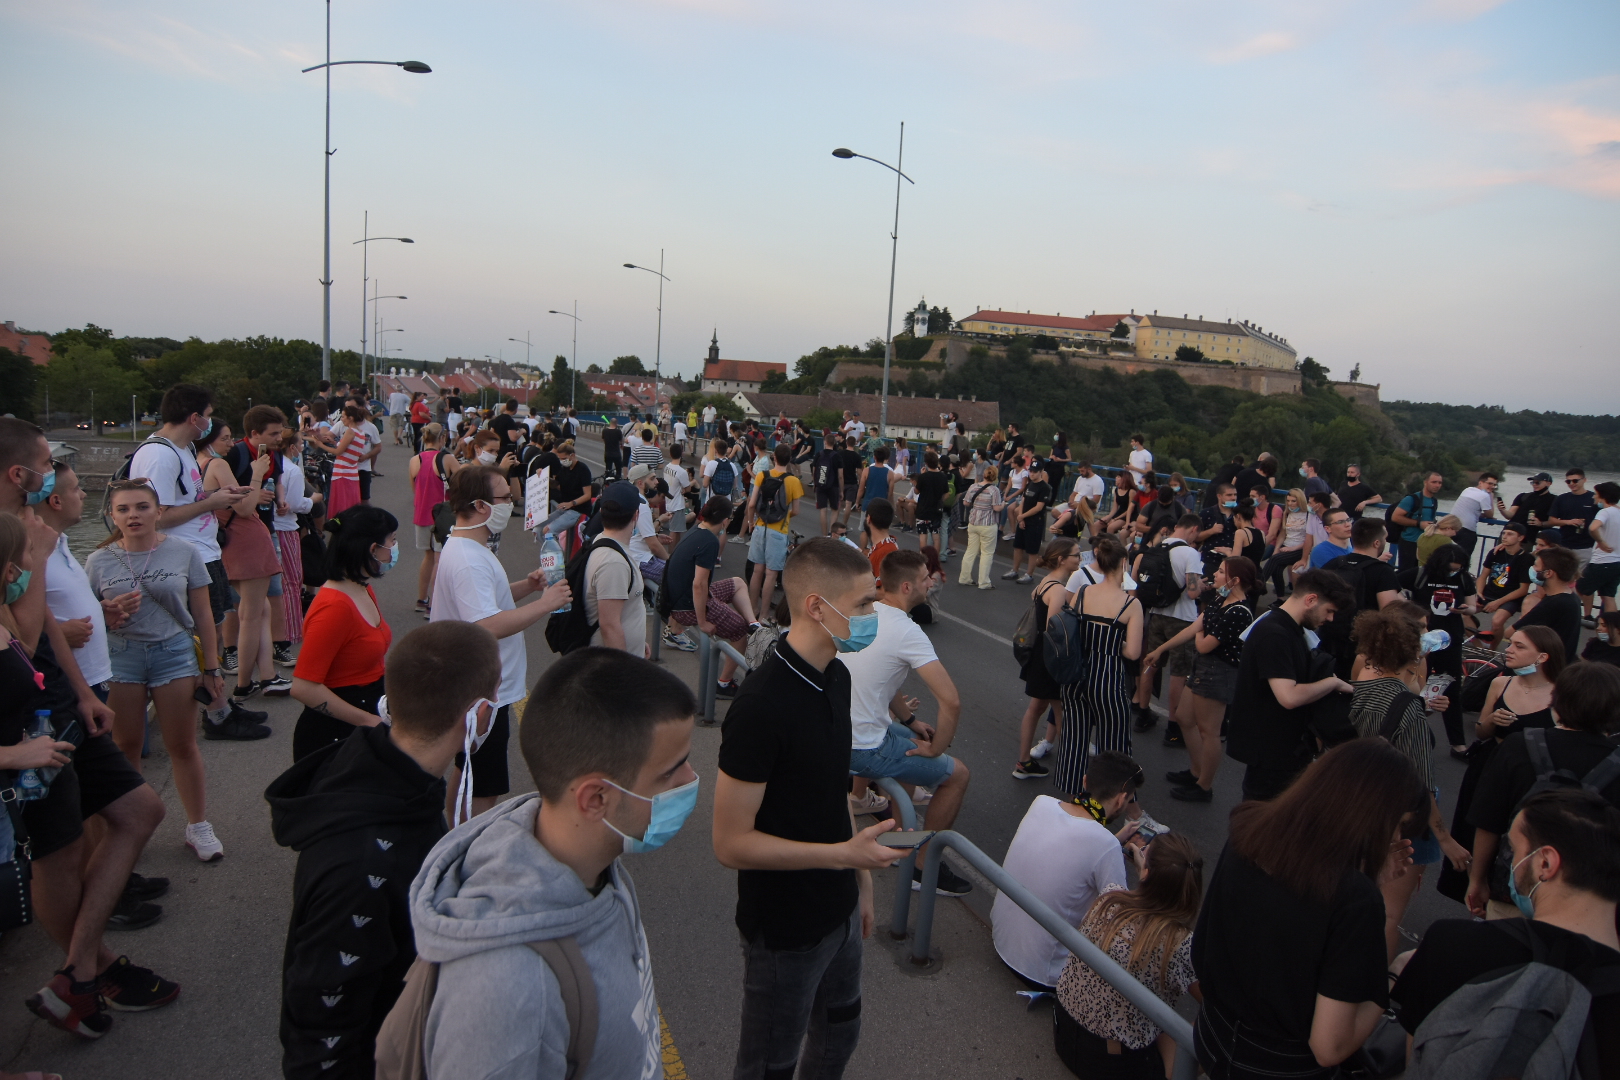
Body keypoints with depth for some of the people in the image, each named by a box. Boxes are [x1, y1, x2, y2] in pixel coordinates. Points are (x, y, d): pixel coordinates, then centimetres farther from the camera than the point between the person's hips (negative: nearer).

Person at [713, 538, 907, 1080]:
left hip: (840, 910, 8)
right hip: (785, 928, -8)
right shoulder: (761, 706, -29)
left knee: (839, 1035, 28)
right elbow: (731, 842, -26)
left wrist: (860, 875, 13)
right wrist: (845, 853, -28)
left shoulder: (836, 677, -1)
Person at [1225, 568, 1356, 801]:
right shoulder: (1272, 633, -23)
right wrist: (1334, 682, -17)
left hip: (1290, 745, 10)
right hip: (1270, 750, -10)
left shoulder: (1292, 630, 10)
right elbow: (1289, 696, -31)